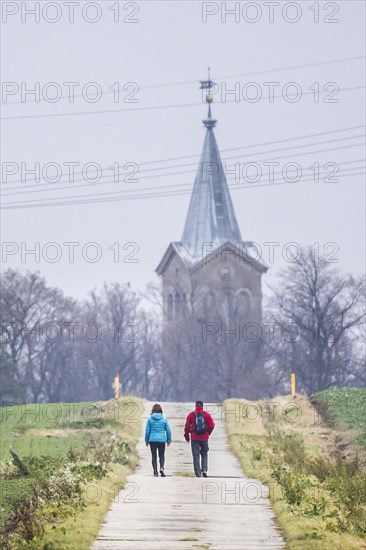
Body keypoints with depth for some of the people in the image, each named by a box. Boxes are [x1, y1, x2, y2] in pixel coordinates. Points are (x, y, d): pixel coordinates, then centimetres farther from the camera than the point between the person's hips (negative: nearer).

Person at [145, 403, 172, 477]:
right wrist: (169, 440, 14)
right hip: (162, 440, 1)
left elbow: (147, 431, 0)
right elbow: (168, 431, 3)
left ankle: (155, 471, 2)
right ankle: (162, 467, -15)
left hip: (152, 440, -1)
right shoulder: (164, 419, -2)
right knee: (162, 455, 10)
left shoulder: (150, 418, -4)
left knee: (154, 456, 7)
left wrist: (146, 440, 11)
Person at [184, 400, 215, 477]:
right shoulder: (206, 414, -1)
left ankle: (198, 473, 1)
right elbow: (212, 425, -4)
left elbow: (187, 426, -1)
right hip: (204, 438, 1)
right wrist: (208, 433, 13)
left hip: (194, 438, -1)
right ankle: (204, 469, -1)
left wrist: (186, 435, 12)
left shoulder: (191, 415, -2)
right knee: (204, 454, 16)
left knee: (196, 455, 4)